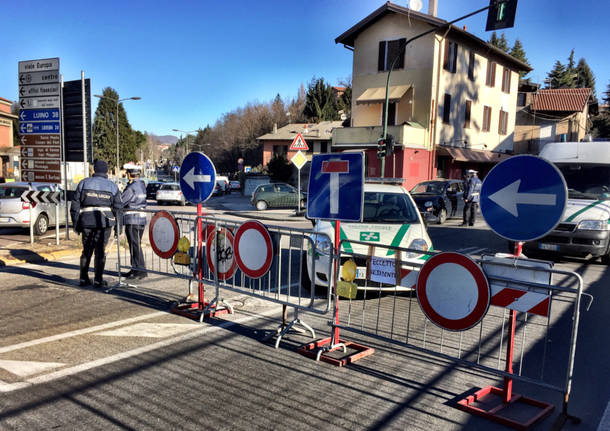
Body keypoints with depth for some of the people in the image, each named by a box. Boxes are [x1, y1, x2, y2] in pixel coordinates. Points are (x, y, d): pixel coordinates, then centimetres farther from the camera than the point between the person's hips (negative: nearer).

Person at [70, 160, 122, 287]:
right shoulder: (112, 186, 6)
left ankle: (84, 278, 19)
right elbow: (117, 207, 3)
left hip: (86, 221, 2)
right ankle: (98, 280, 1)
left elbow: (75, 205, 5)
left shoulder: (84, 183, 8)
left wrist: (75, 224, 11)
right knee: (100, 251, 1)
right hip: (104, 221, -2)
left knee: (86, 250, 14)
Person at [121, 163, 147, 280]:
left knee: (135, 245, -6)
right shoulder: (141, 184, 13)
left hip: (133, 220, -9)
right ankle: (135, 269, 22)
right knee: (134, 245, 15)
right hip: (141, 218, 9)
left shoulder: (131, 187, -16)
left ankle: (141, 270, -4)